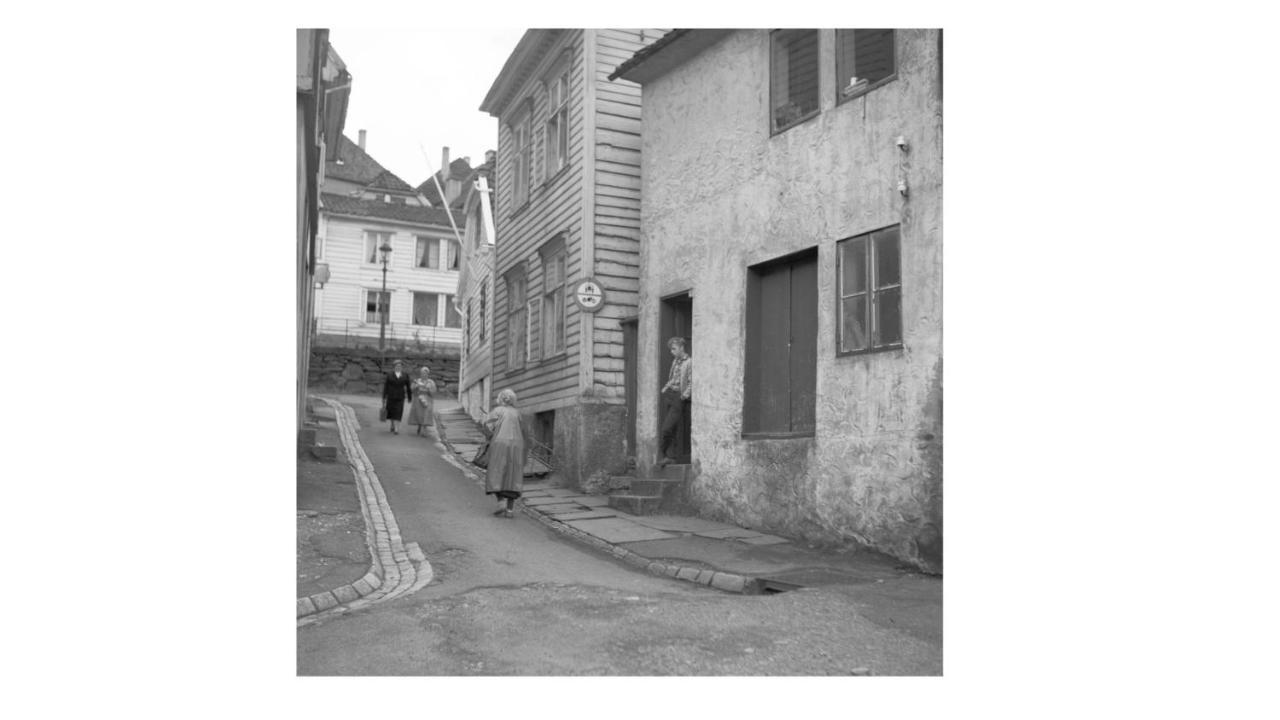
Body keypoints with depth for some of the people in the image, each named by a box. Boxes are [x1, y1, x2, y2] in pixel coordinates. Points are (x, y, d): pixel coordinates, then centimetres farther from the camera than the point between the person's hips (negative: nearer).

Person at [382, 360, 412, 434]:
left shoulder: (405, 375, 1)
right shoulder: (389, 375, -1)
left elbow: (408, 386, 6)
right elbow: (386, 386, -1)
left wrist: (410, 397, 7)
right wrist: (384, 397, -4)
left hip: (400, 397, 0)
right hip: (391, 396, 0)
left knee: (398, 412, -9)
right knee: (391, 411, 9)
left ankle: (395, 429, -10)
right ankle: (393, 426, 24)